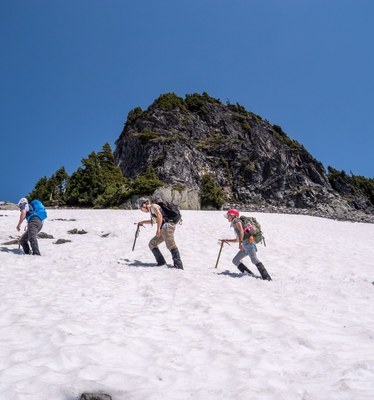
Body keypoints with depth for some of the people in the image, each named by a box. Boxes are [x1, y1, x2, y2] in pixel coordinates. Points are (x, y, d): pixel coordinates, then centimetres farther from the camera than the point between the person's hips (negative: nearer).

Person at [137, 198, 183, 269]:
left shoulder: (153, 206, 0)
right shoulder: (151, 211, 28)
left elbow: (159, 216, -18)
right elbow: (153, 221, 48)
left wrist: (158, 229, -19)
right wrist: (143, 222, 55)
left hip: (167, 226, -10)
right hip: (163, 230, 10)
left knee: (171, 245, -21)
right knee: (152, 244, 12)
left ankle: (178, 265, -30)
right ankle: (161, 262, 5)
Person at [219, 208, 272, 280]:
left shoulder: (236, 220, 3)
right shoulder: (235, 224, 30)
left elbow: (241, 230, -16)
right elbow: (237, 239, 40)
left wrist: (240, 242, -25)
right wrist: (226, 240, 45)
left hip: (248, 243, -10)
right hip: (245, 246, 10)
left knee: (254, 260, -22)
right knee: (235, 261, 7)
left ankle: (266, 277, -30)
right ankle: (249, 274, -5)